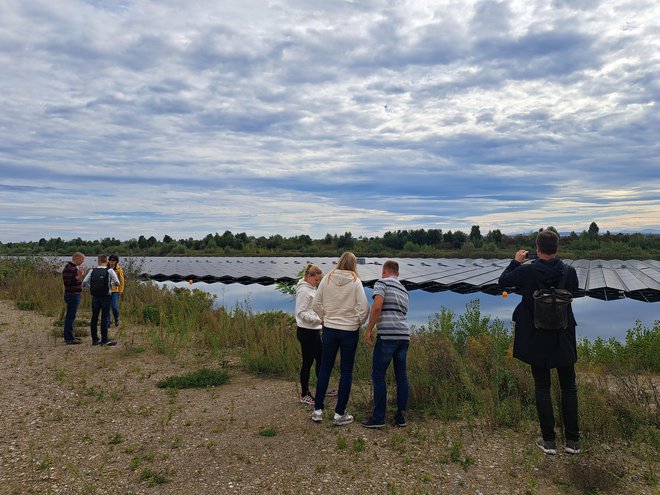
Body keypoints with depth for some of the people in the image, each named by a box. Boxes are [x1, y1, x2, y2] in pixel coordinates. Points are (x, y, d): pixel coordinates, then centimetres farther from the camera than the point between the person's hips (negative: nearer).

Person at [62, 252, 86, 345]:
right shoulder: (68, 268, -17)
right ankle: (69, 339, -2)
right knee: (70, 317, -6)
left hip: (75, 295, 11)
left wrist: (80, 275, 17)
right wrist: (78, 277, -27)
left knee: (71, 316, 16)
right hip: (72, 295, -11)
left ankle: (69, 336, 24)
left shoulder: (74, 267, 15)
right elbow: (67, 282, -24)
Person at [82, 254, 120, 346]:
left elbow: (84, 283, -3)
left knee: (94, 318, 11)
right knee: (105, 318, 1)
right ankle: (104, 340, 3)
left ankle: (95, 339, 17)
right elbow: (117, 283, -13)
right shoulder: (109, 271, -6)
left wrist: (91, 287, 14)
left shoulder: (92, 271, 2)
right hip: (106, 297, -3)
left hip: (95, 297, 3)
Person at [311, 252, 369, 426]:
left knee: (325, 368, 13)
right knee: (346, 372, 9)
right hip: (349, 331, -2)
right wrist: (359, 323, 3)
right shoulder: (355, 281, -9)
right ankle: (340, 413, 14)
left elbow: (315, 304, 1)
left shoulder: (327, 279, -2)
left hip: (329, 329, 2)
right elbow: (364, 307, -14)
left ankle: (318, 410, 19)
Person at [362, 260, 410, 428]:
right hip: (404, 335, 7)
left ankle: (378, 417, 2)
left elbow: (377, 306, -14)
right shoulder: (403, 290, 21)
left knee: (378, 375, 0)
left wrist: (369, 330, -9)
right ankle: (401, 416, 16)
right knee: (401, 375, 11)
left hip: (387, 335, -7)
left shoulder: (382, 283, 0)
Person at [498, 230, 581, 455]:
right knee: (568, 387, 14)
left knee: (542, 388, 9)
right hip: (564, 338, 2)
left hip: (536, 339, -2)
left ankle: (549, 440, 16)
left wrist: (516, 261, 13)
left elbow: (503, 281, 0)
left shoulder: (526, 271, -16)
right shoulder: (569, 271, -10)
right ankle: (572, 440, 20)